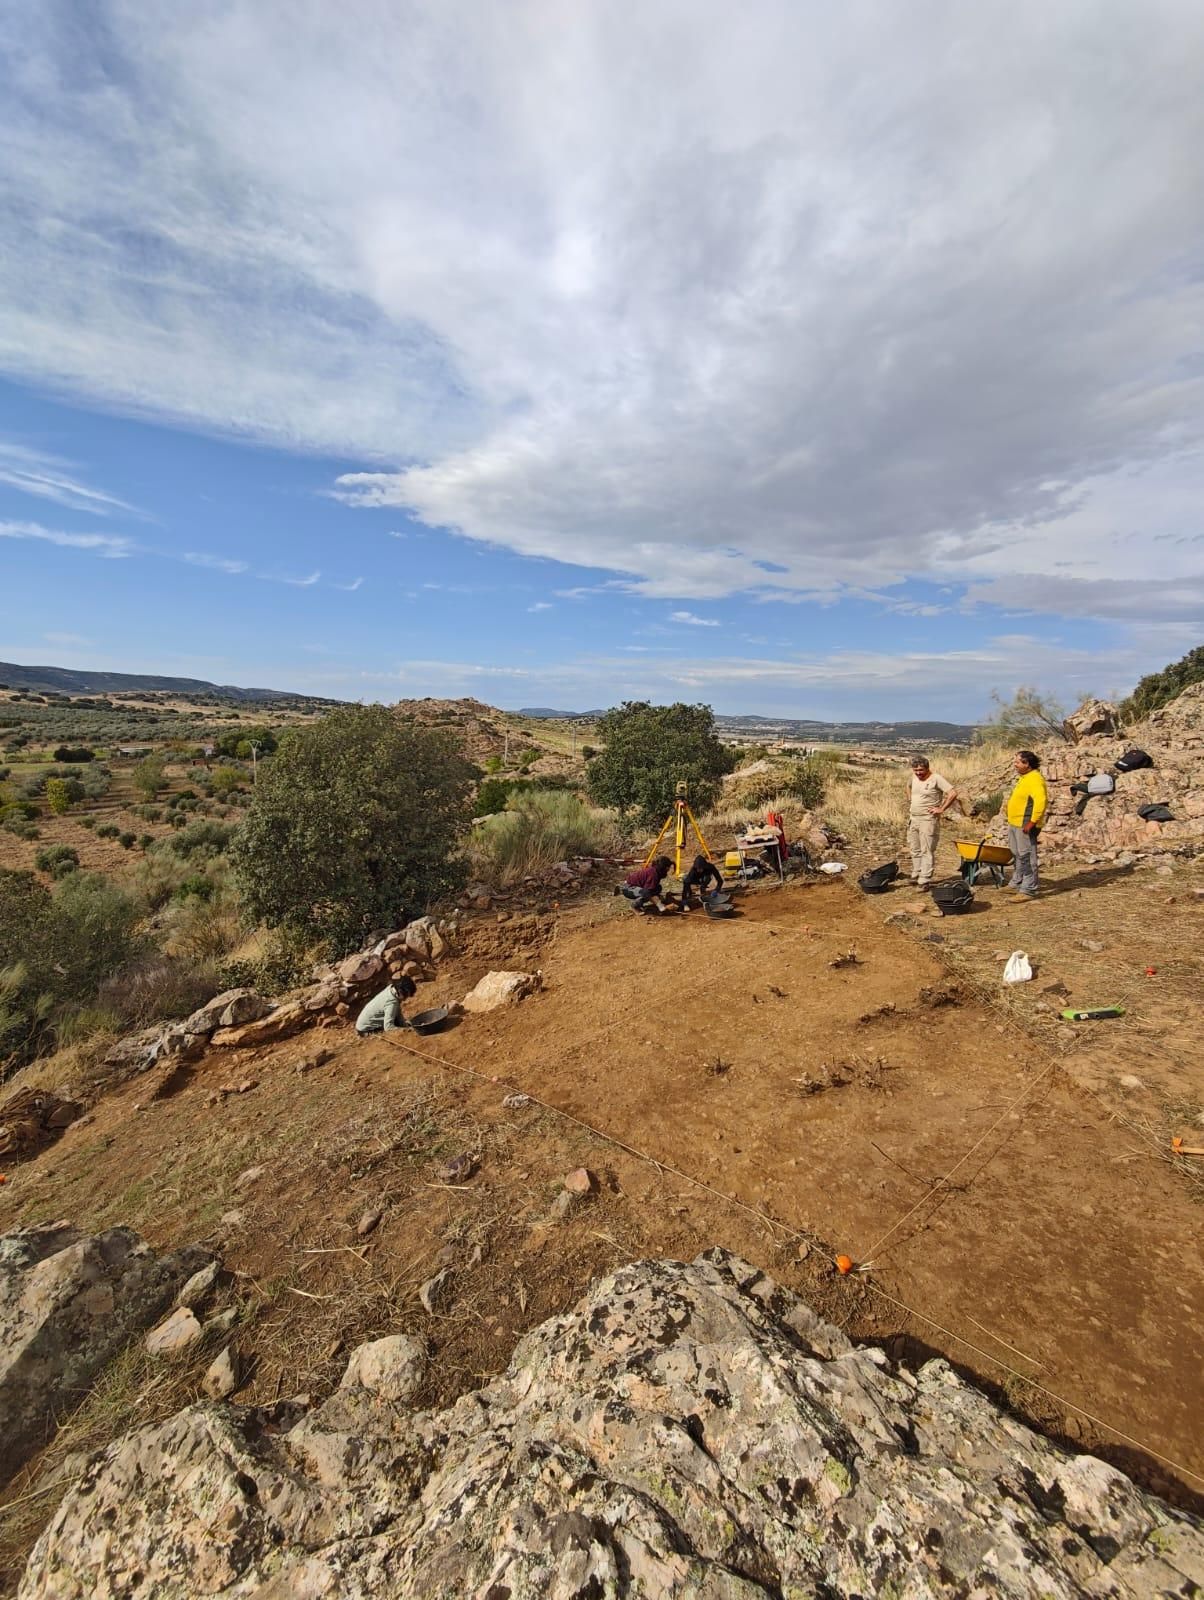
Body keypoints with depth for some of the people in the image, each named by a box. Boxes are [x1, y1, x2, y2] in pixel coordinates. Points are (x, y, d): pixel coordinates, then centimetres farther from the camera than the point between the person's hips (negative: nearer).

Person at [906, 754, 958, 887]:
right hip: (913, 819, 7)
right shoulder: (914, 777, 8)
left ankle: (924, 880, -5)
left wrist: (941, 809, -16)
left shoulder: (936, 779, -13)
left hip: (928, 820, -7)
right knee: (915, 850, 15)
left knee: (927, 851, -6)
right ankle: (916, 876, 27)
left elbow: (953, 793, -18)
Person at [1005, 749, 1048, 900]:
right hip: (1015, 824, 11)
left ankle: (1028, 891, -1)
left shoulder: (1035, 779, -16)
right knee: (1017, 856, 19)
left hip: (1025, 825, -11)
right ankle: (1016, 884, 30)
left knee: (1026, 857, -6)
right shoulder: (1024, 778, 16)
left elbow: (1041, 801, -27)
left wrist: (1032, 822, -26)